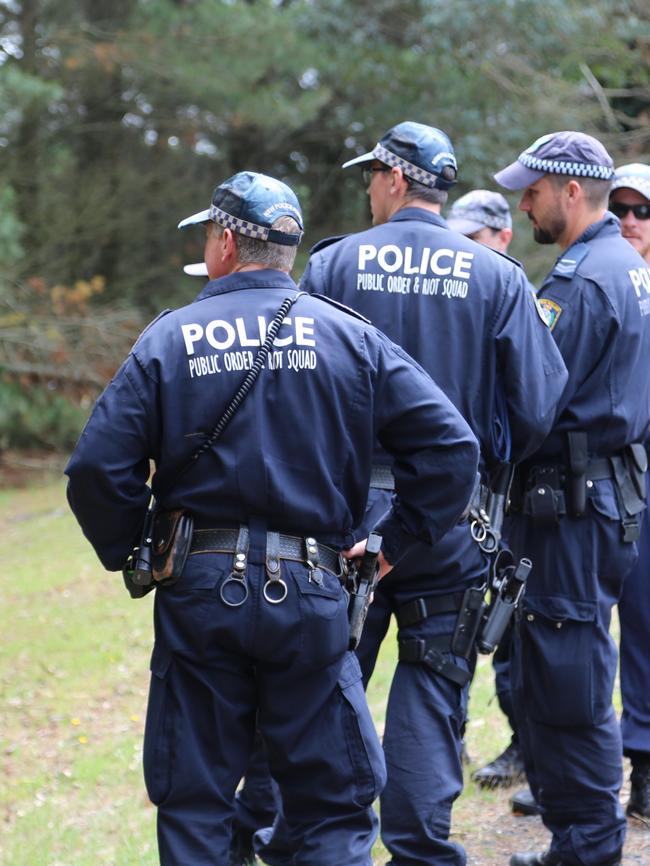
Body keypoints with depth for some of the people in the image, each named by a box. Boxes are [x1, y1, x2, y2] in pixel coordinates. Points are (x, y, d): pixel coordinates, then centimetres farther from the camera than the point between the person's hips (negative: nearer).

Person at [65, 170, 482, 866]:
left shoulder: (168, 339, -1)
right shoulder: (349, 337, 2)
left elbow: (96, 471, -9)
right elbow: (451, 449, -5)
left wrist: (129, 556, 6)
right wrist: (394, 544, 5)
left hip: (197, 595, 0)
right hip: (309, 594, 0)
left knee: (192, 808, 11)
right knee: (335, 810, 9)